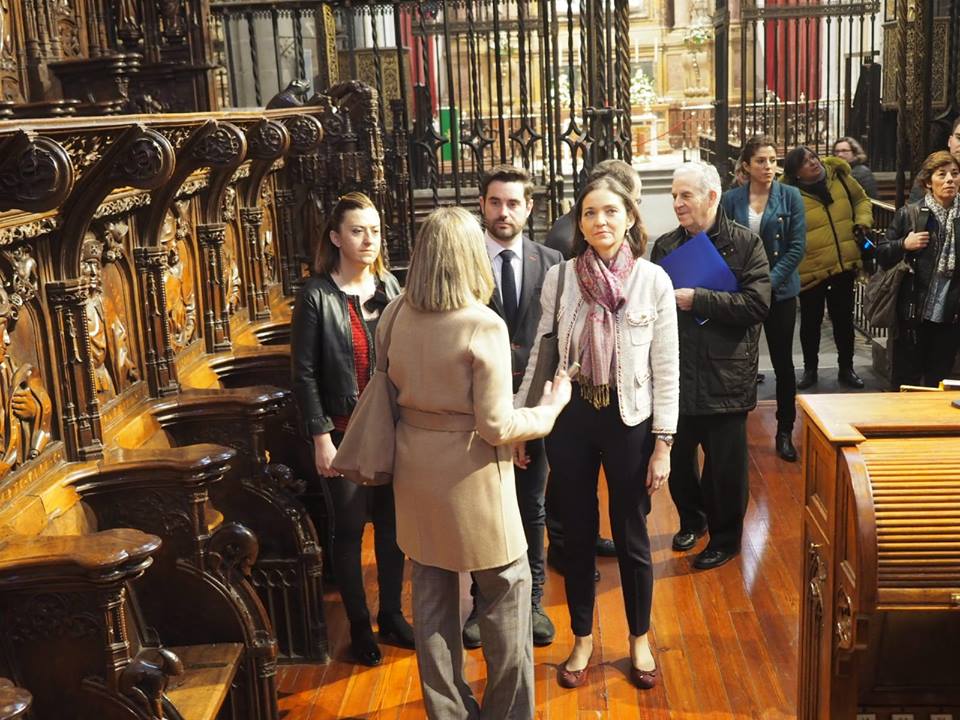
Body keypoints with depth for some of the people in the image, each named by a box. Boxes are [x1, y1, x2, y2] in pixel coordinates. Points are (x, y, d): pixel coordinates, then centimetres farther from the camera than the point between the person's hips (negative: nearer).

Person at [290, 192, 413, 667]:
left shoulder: (390, 286, 3)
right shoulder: (316, 294, -11)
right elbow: (304, 371, -10)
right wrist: (320, 437, -13)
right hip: (345, 432, -4)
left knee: (391, 522, 13)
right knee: (350, 528, 8)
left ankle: (391, 615, 30)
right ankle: (359, 627, 24)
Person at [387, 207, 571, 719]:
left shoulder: (395, 316, -3)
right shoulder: (483, 326, -19)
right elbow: (497, 426, -18)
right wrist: (549, 409, -2)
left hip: (414, 467, 6)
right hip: (467, 472, -5)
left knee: (431, 595, 16)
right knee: (506, 588, 13)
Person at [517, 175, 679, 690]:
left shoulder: (653, 280, -7)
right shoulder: (559, 277, -4)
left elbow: (666, 370, -5)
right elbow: (540, 353, 3)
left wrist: (663, 445, -7)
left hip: (629, 420, -1)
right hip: (570, 419, 1)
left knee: (631, 537, 12)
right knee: (576, 534, 14)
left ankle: (639, 639, 35)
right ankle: (582, 640, 33)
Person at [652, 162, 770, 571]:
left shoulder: (744, 244, -6)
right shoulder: (665, 246, 7)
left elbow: (757, 304, -17)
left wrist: (697, 300, -19)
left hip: (725, 376, -4)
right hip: (677, 373, 4)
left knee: (726, 465, 8)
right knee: (678, 458, 15)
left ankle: (725, 537, 27)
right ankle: (692, 519, 40)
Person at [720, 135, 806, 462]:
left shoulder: (790, 196, -2)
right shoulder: (731, 199, 0)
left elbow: (797, 246, -5)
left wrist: (770, 281, -13)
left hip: (779, 291, 0)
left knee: (783, 361, 5)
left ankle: (785, 432, 16)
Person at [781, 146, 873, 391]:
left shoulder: (839, 177, 1)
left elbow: (861, 200, 17)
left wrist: (862, 221, -1)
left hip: (844, 265, 3)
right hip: (810, 270, -3)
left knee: (844, 319, 13)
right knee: (810, 322, 9)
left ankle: (846, 368, 28)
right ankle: (810, 370, 27)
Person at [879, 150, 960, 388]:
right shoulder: (909, 214, -1)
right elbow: (882, 257, 2)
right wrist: (904, 245, -15)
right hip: (913, 313, -2)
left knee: (938, 381, 12)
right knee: (905, 381, 4)